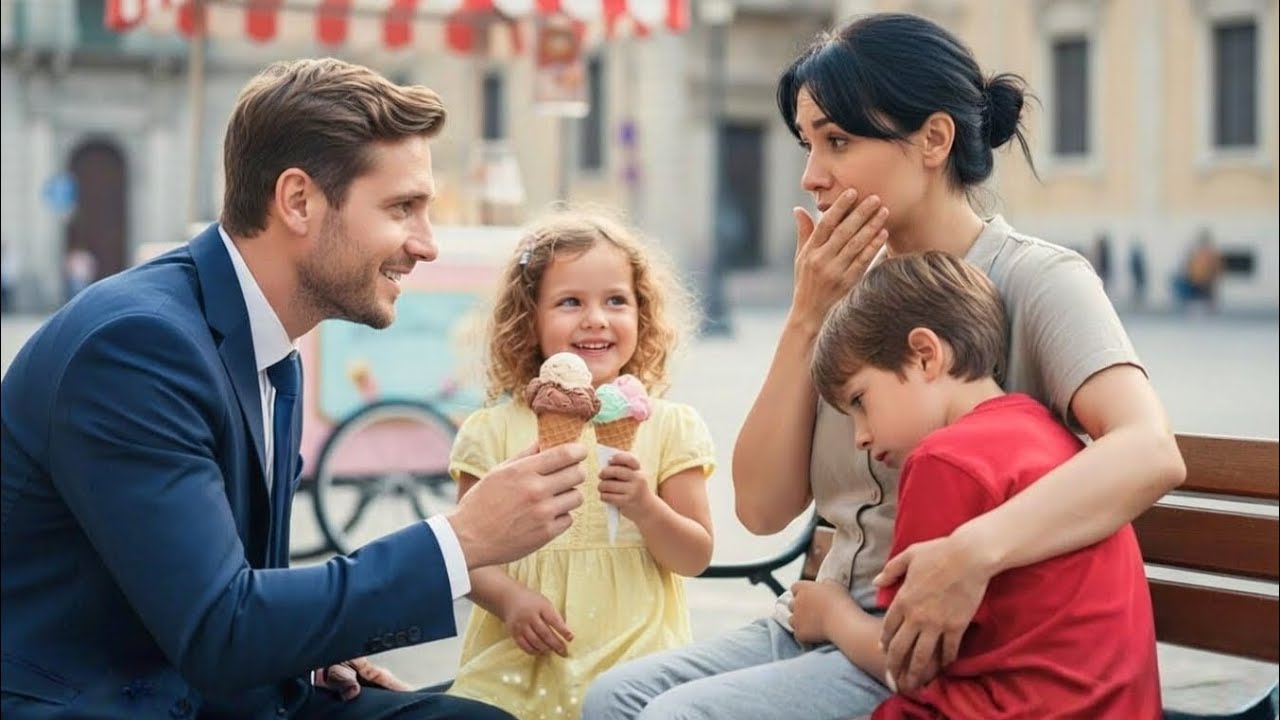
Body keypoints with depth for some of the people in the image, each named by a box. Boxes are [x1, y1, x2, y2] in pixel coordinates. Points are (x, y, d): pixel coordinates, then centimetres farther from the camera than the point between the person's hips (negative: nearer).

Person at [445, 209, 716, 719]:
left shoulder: (670, 427, 3)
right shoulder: (495, 431, 3)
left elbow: (696, 557, 3)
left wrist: (646, 508, -15)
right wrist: (511, 599, -16)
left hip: (637, 658, 0)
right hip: (522, 664, 0)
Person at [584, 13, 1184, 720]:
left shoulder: (1036, 279, -11)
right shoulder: (852, 288, 8)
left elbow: (1151, 452, -30)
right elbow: (762, 507, 1)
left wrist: (973, 552, -44)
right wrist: (807, 317, -7)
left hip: (939, 653, -6)